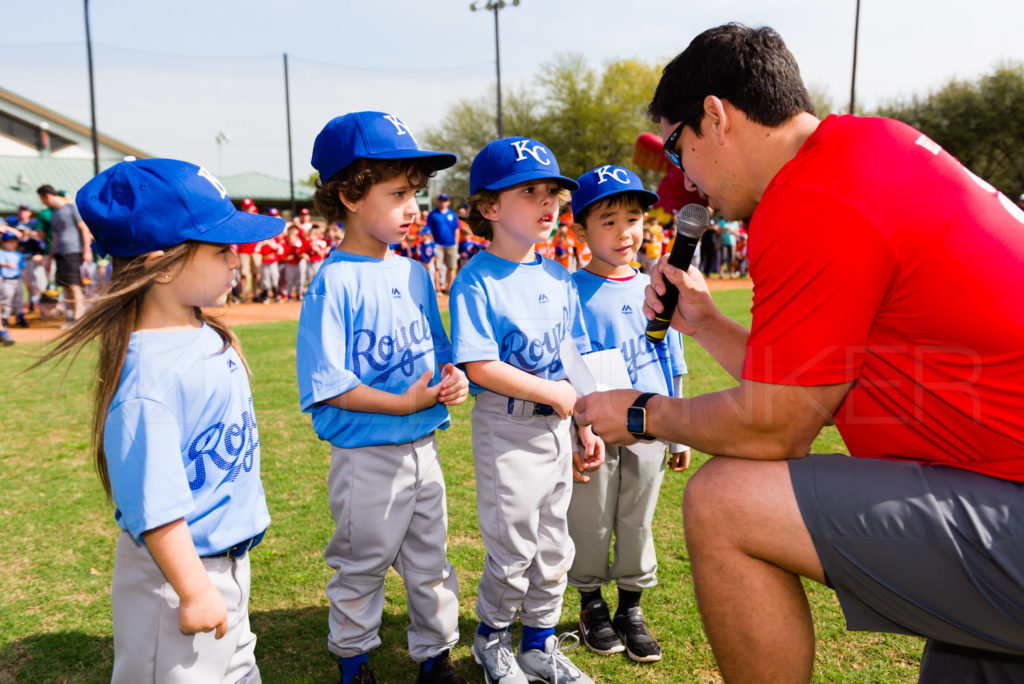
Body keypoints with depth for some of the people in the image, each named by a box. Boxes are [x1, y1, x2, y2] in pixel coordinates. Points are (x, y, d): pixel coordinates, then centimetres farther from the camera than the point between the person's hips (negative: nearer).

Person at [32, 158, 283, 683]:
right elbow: (154, 506, -27)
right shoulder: (149, 374, -29)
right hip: (179, 568, -8)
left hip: (229, 555, 9)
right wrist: (194, 592, -21)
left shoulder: (209, 337, -1)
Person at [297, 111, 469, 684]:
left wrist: (452, 379, -7)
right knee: (362, 566, 14)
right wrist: (403, 403, -22)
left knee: (430, 562, 19)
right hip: (366, 457, -6)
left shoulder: (415, 274, 5)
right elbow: (326, 384, -18)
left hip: (424, 448, 6)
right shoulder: (334, 283, -16)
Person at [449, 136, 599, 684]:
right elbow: (480, 366, -19)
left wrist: (587, 424, 8)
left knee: (554, 548, 15)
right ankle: (492, 638, 31)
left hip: (556, 427, 7)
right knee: (512, 550, 4)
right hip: (506, 428, -6)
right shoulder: (476, 281, -12)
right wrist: (554, 393, -16)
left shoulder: (558, 277, 8)